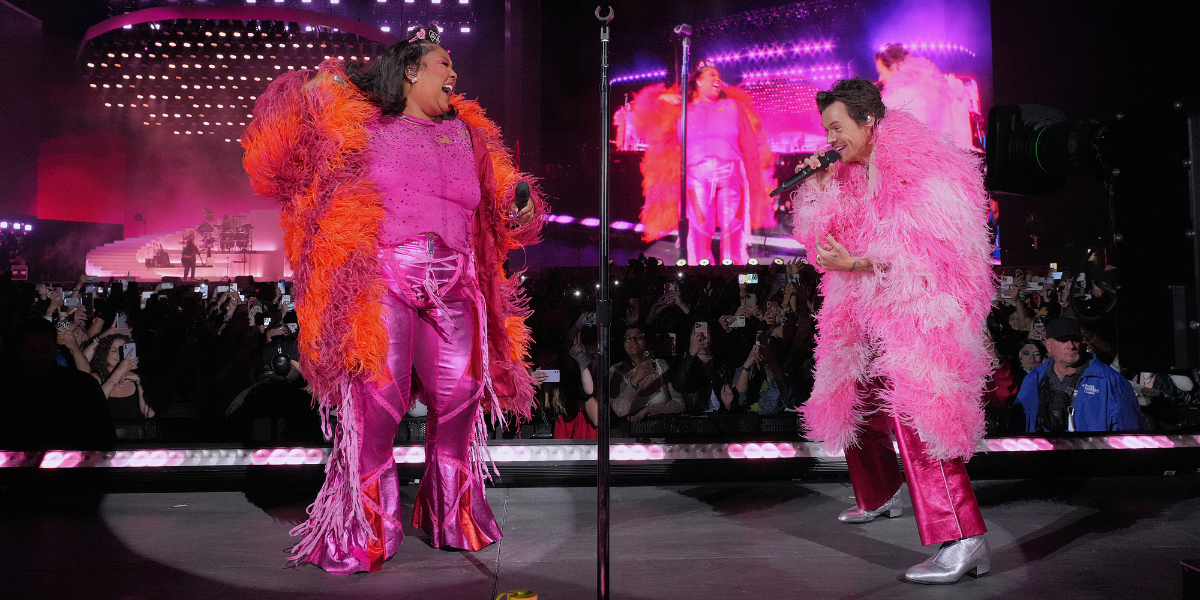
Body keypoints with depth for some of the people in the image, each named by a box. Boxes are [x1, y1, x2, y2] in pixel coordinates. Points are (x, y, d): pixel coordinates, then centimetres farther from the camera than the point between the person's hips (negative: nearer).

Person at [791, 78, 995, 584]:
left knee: (913, 410, -25)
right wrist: (818, 186, 0)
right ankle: (881, 495, 43)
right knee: (853, 404, 18)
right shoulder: (850, 175, 13)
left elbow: (934, 253, -19)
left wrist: (858, 264, -23)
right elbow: (823, 240, 12)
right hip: (868, 313, 9)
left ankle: (963, 540, -25)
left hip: (919, 310, -9)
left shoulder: (921, 171, -13)